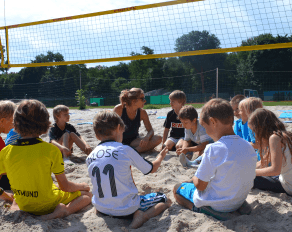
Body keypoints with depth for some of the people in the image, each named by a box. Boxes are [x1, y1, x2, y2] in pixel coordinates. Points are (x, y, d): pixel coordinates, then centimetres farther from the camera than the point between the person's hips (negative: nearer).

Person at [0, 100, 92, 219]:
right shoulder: (51, 150, -23)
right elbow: (65, 186, -16)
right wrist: (81, 186, 5)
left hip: (24, 206, 7)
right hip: (47, 205, -6)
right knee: (87, 194, 10)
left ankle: (14, 208, 14)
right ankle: (64, 210, -15)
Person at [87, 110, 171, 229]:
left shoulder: (90, 157, 0)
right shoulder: (125, 150, -13)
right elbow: (151, 169, 1)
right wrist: (160, 156, 21)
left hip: (101, 209, 4)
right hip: (126, 209, -4)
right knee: (165, 200, 15)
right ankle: (144, 215, -10)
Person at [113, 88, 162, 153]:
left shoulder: (142, 113, -5)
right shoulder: (119, 109, -13)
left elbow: (150, 130, -4)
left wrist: (146, 137, -27)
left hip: (134, 141, 4)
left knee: (158, 139, -21)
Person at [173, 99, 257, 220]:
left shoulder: (213, 149, -26)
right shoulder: (249, 147, -7)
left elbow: (200, 185, -19)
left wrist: (194, 178, 5)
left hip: (215, 206, -7)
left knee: (177, 188, 15)